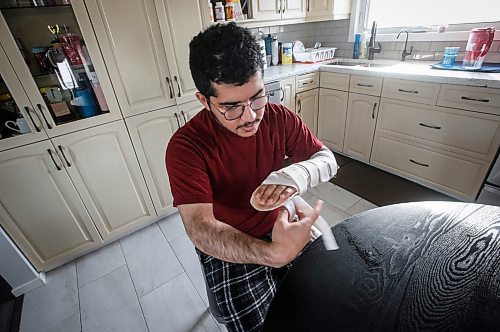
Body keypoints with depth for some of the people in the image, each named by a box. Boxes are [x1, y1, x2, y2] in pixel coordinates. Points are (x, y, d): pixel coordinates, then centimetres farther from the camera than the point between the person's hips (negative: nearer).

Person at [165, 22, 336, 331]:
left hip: (280, 228, 4)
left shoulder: (280, 117, -9)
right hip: (227, 245, -2)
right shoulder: (186, 146, -22)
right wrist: (273, 254, -44)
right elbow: (200, 228, -28)